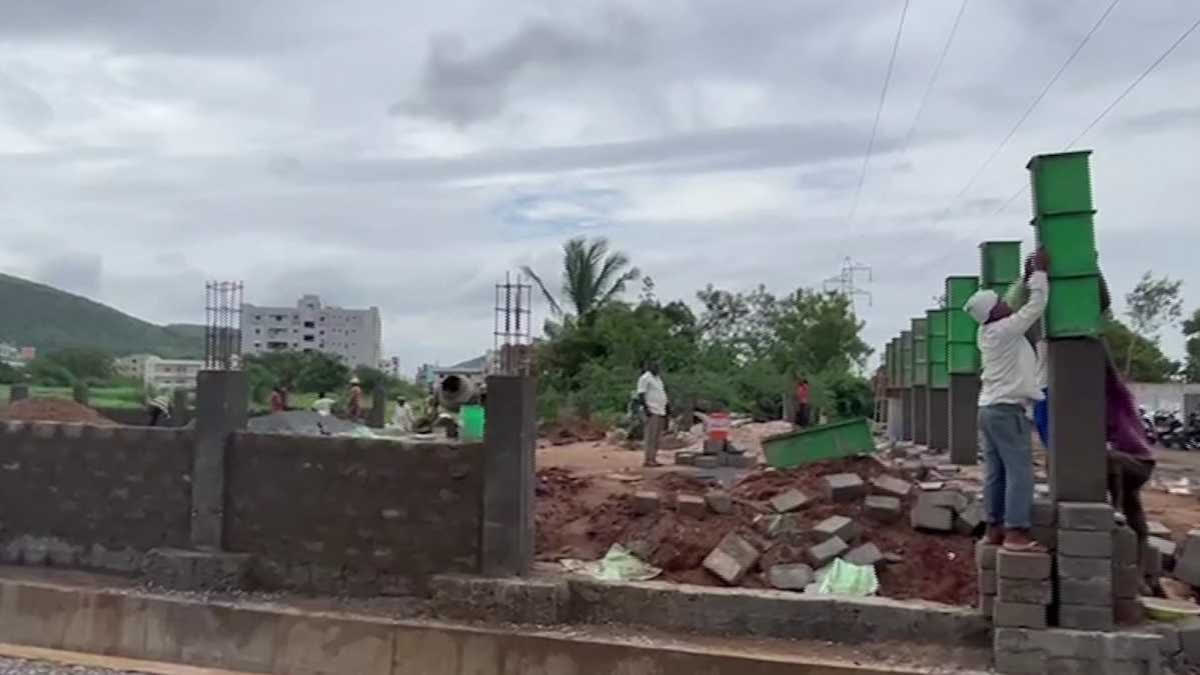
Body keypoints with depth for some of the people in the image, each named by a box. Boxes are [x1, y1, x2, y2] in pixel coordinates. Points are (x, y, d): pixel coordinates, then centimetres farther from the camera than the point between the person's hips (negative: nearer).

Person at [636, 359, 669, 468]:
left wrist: (667, 404, 19)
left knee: (657, 437, 7)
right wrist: (646, 408, -20)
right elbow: (641, 395, -12)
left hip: (660, 411, 9)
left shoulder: (657, 378, 22)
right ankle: (648, 460, -12)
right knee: (651, 436, -12)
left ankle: (653, 459, 10)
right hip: (652, 412, -9)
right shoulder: (645, 378, -5)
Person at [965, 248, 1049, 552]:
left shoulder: (987, 333, 10)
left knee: (996, 472, 9)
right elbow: (1035, 306, -11)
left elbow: (1016, 306, 24)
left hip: (990, 409, 9)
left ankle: (995, 527, 12)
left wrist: (1027, 278, 18)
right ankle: (1016, 533, -11)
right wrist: (1040, 271, -1)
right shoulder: (1004, 330, -14)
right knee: (1020, 471, -8)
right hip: (1008, 410, -9)